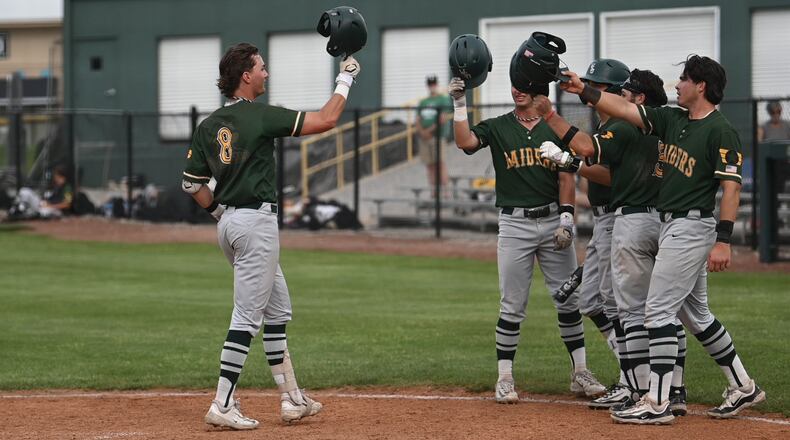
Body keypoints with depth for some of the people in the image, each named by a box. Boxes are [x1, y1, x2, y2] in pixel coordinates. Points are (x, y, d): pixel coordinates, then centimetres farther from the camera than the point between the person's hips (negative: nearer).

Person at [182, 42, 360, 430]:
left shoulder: (209, 125, 9)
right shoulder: (261, 116, -12)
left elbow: (192, 183, 11)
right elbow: (325, 120, -12)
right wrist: (345, 79, 0)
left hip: (229, 222, 9)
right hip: (256, 221, -9)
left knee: (277, 310, 17)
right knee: (247, 317, -6)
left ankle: (291, 398, 20)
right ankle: (223, 405, -8)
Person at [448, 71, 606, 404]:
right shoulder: (498, 127, 5)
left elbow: (566, 177, 3)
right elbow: (465, 141, -13)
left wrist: (566, 219, -7)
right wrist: (459, 103, -20)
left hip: (553, 221, 1)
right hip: (514, 224, -1)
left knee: (568, 300, 4)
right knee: (512, 306, 0)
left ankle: (580, 373, 12)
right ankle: (504, 378, 5)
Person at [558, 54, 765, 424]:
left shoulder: (720, 131, -14)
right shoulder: (672, 120, 11)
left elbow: (731, 186, -18)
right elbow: (624, 109, 11)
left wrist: (723, 241, -23)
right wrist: (584, 91, 2)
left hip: (692, 227, -9)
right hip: (672, 226, 9)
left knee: (659, 308, -10)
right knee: (694, 313, 15)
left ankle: (657, 403, -9)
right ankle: (743, 388, 24)